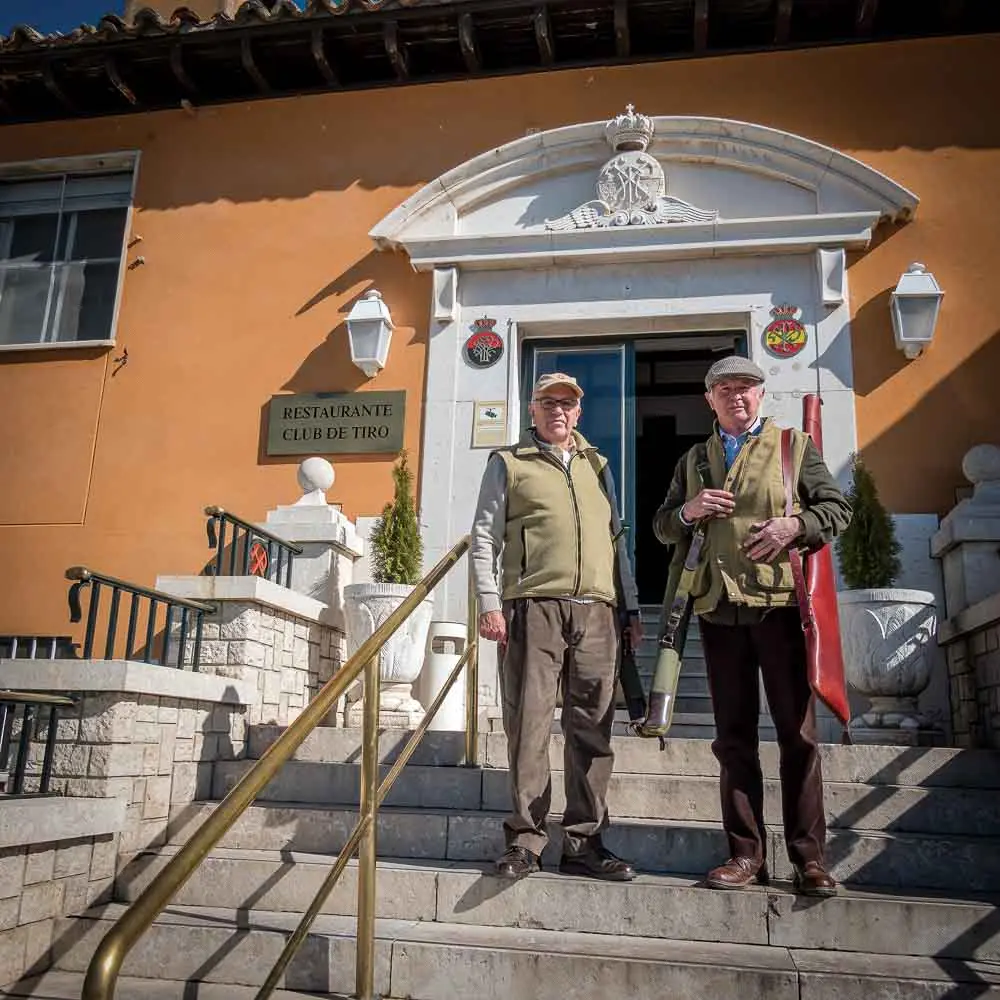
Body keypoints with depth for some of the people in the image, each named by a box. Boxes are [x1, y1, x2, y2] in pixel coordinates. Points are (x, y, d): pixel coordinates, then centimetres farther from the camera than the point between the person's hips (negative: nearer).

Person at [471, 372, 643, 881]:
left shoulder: (597, 465, 22)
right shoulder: (508, 462, 10)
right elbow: (484, 537, 5)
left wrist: (631, 608, 18)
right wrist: (489, 603, -7)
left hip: (596, 611, 4)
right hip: (533, 608, -4)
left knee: (592, 728, 4)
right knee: (528, 724, -5)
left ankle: (583, 842, 13)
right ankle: (524, 839, 4)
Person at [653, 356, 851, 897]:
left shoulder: (796, 445, 10)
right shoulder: (693, 460, 18)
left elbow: (837, 508, 6)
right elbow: (662, 528, 18)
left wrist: (795, 525, -13)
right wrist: (688, 511, -4)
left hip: (781, 602, -2)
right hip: (719, 607, 3)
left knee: (797, 730, 0)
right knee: (734, 734, 5)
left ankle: (809, 857, 9)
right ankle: (746, 853, 13)